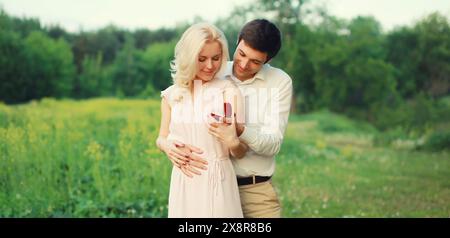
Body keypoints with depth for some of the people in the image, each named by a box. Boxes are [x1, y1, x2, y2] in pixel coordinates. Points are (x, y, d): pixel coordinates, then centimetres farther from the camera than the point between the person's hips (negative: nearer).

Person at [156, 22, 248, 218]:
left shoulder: (229, 92, -8)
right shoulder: (171, 95, 2)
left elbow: (240, 153, -3)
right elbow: (162, 138, 13)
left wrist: (232, 142, -26)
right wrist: (167, 146, -10)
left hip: (217, 183, -3)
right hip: (183, 182, 3)